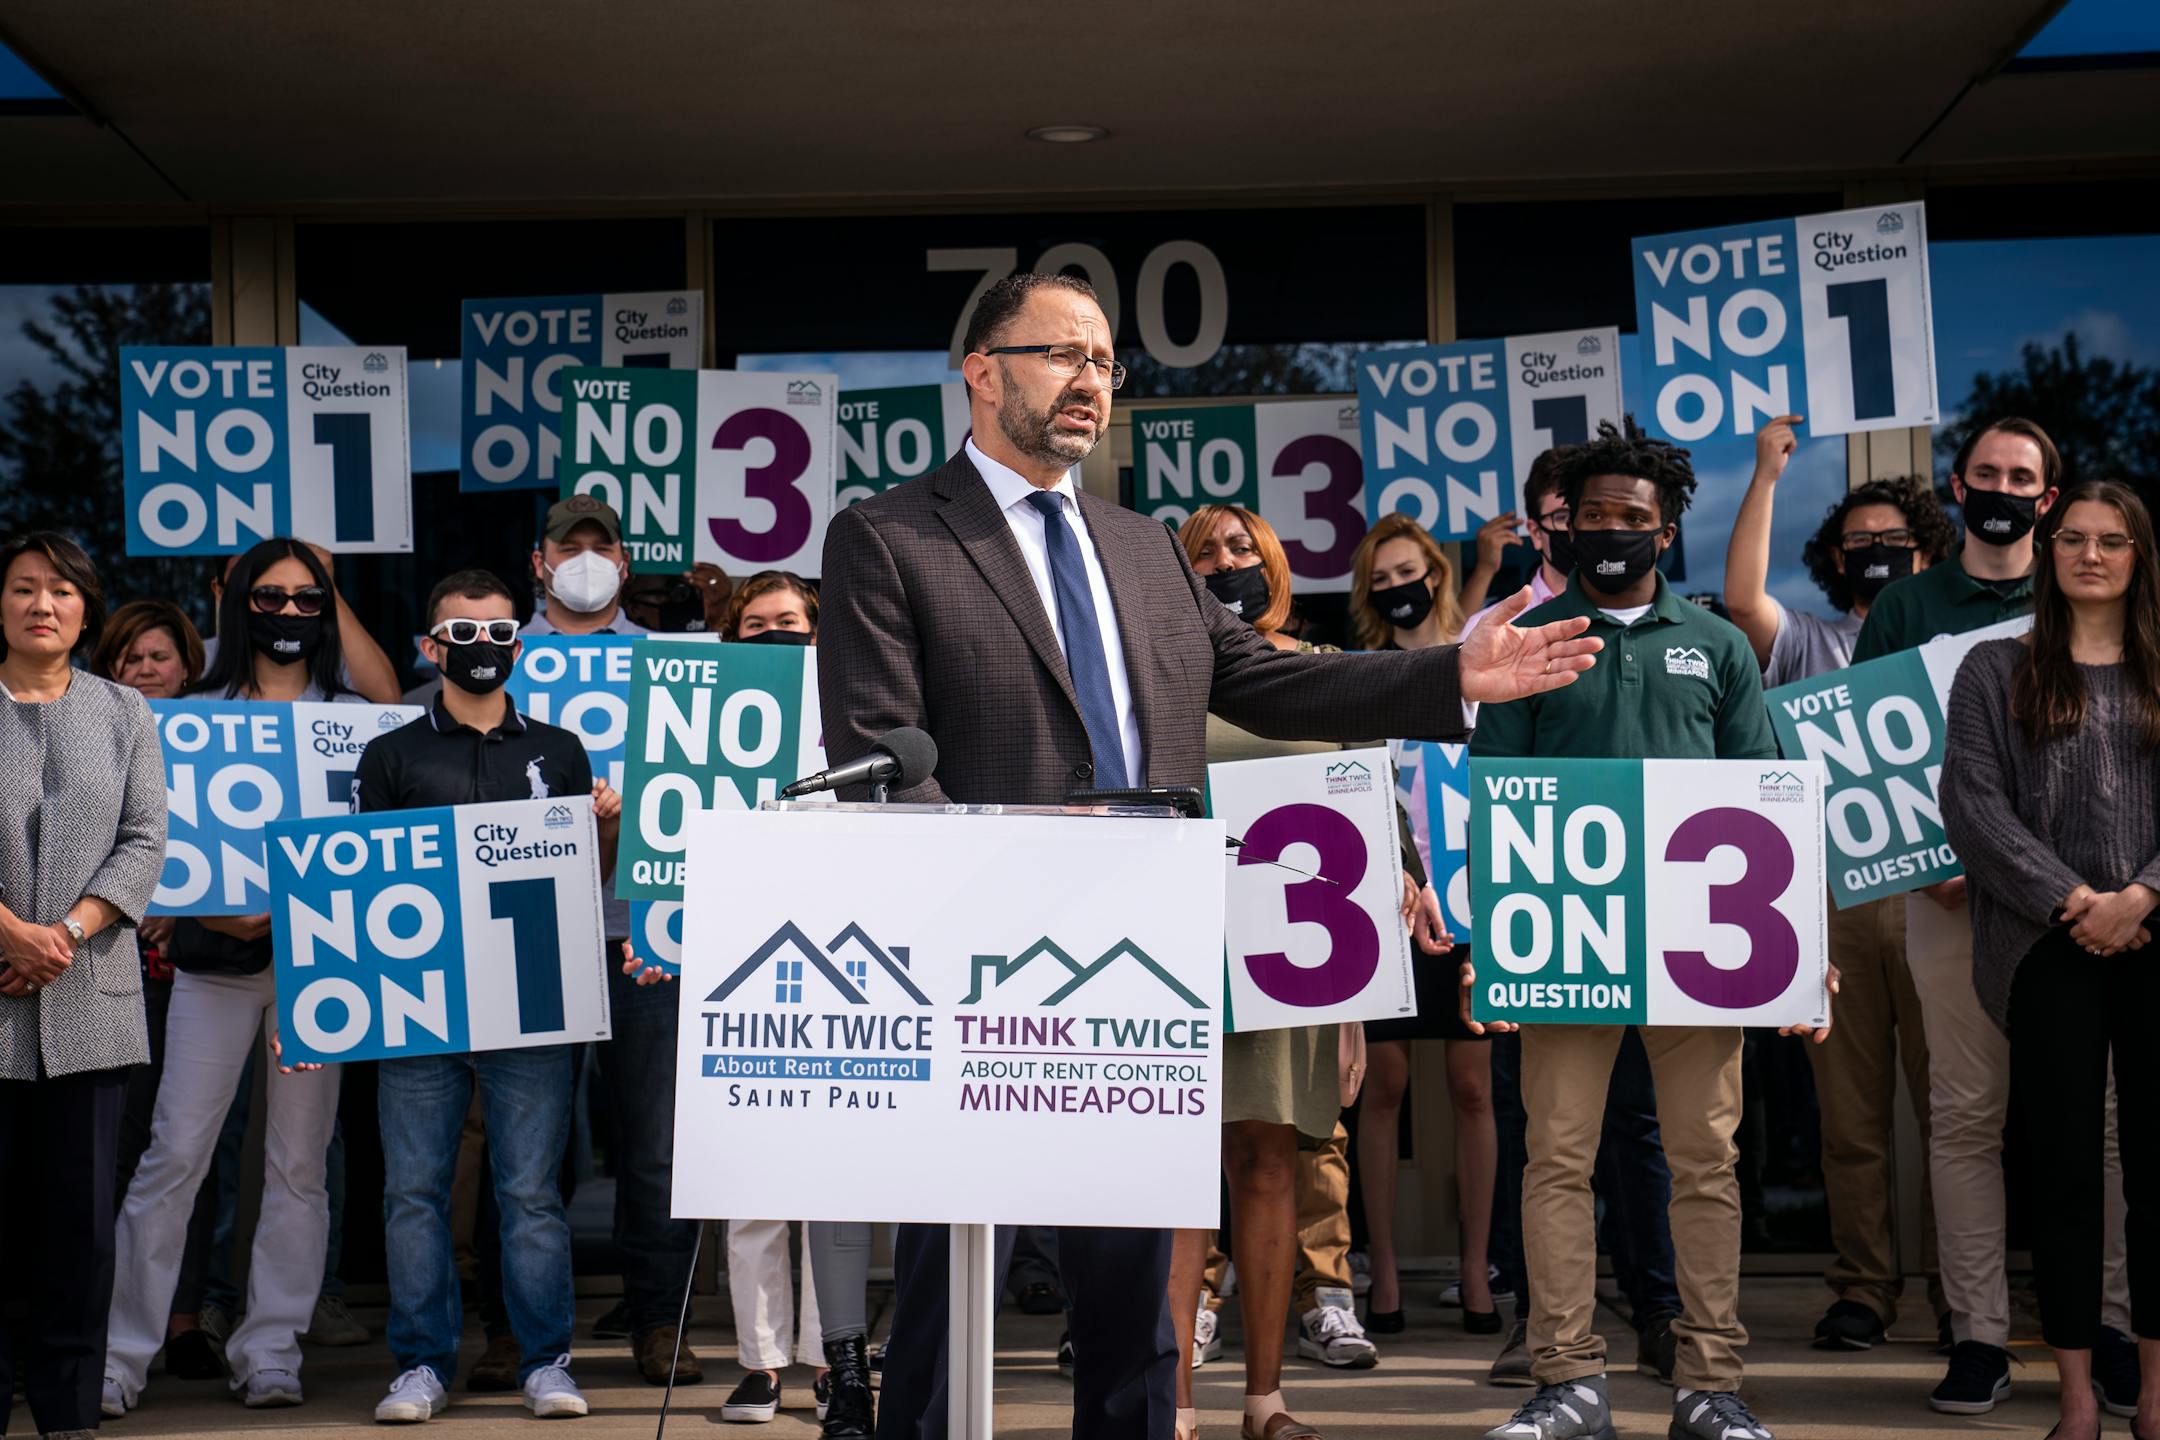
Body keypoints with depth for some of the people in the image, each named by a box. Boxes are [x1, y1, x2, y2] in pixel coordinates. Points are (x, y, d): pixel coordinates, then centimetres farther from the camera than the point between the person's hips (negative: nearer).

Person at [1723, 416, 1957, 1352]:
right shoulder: (1810, 647, 15)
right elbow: (1742, 599, -4)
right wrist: (1766, 477, -5)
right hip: (1836, 898, 1)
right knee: (1851, 1110, 2)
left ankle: (1960, 1290, 6)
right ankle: (1863, 1290, 7)